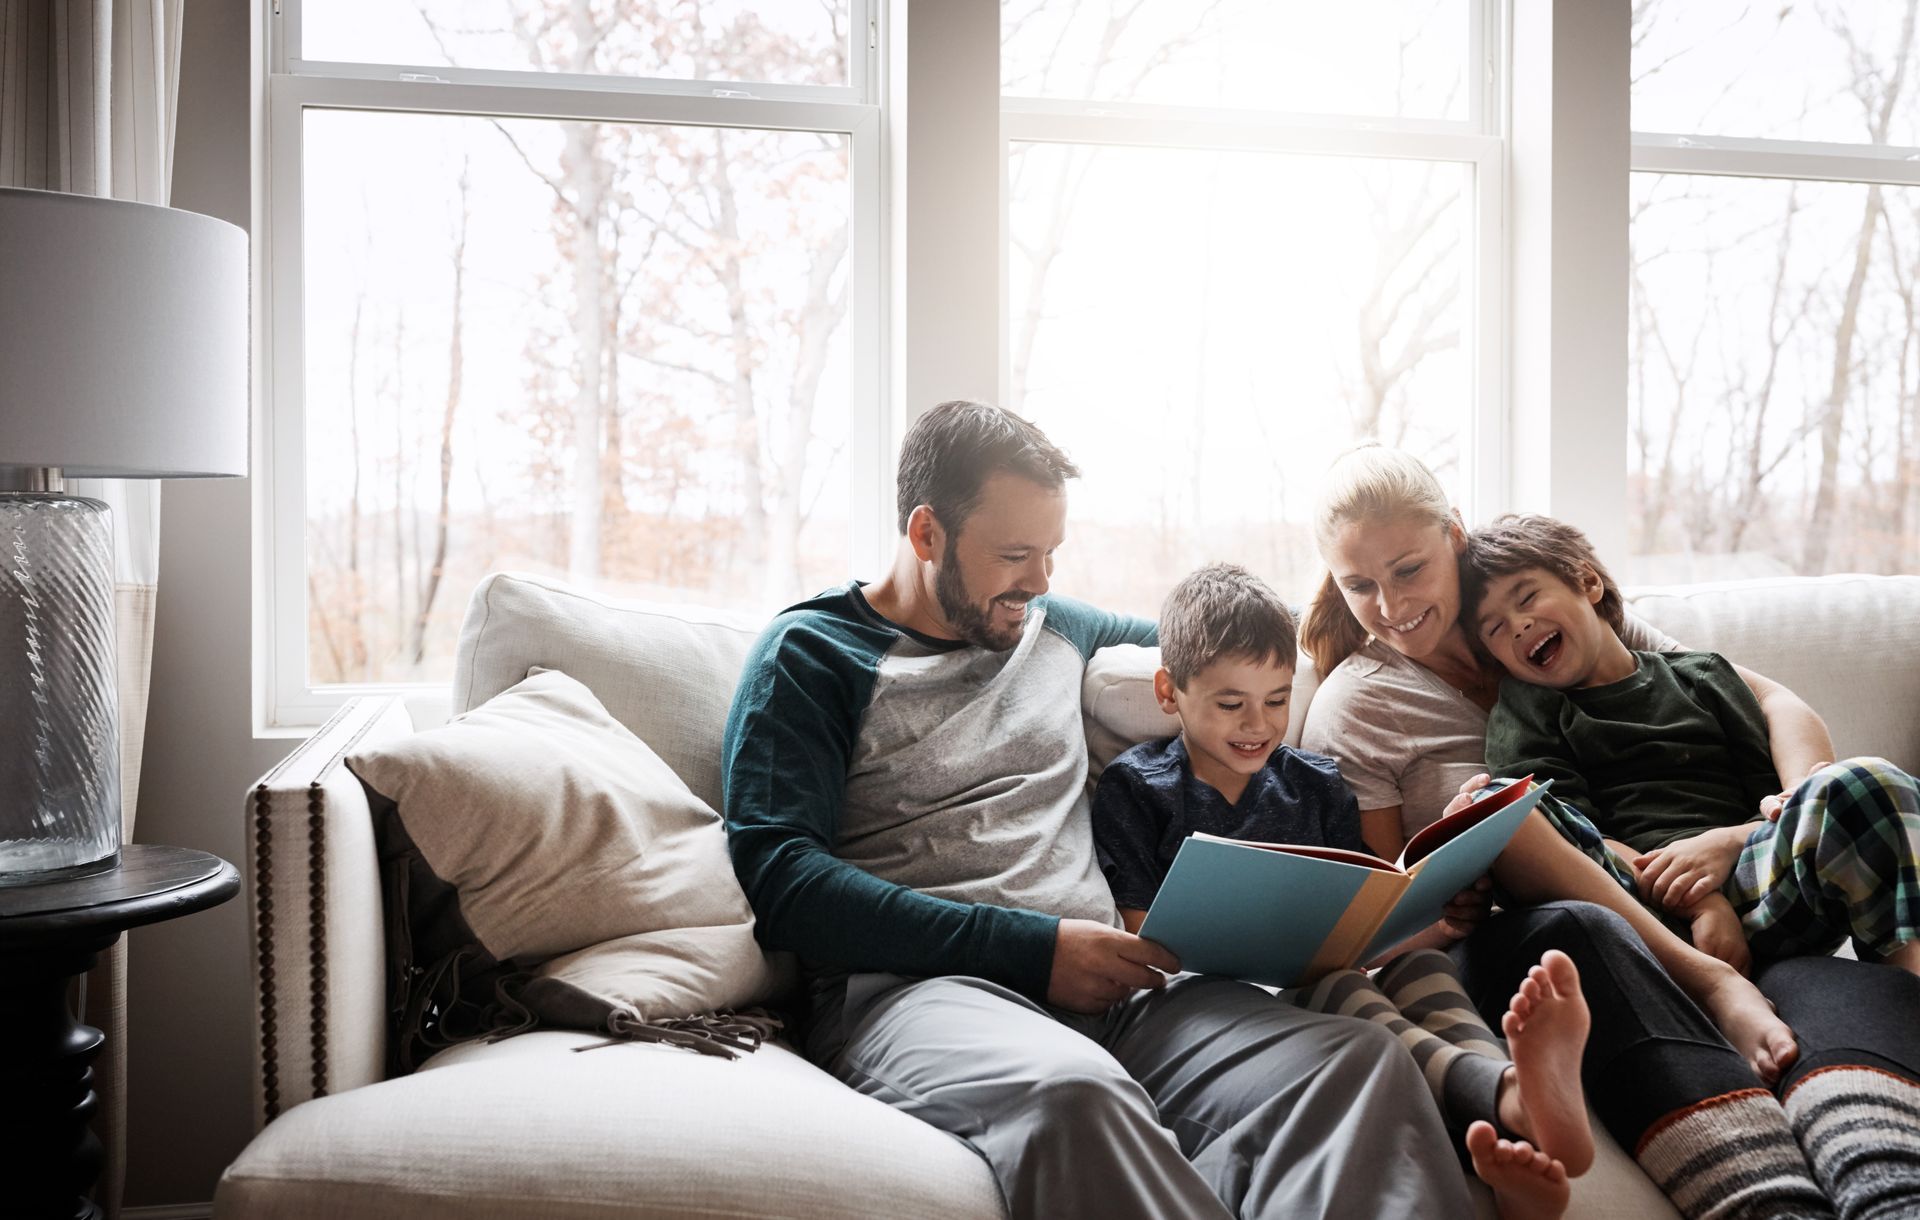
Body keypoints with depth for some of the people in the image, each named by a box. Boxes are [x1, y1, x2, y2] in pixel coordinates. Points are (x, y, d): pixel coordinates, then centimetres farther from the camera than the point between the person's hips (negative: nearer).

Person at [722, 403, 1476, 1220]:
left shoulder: (1051, 627, 23)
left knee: (1360, 1058, -24)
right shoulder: (811, 652, 6)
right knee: (1072, 1092, -40)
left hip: (1100, 982, 5)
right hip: (915, 985, -5)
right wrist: (1030, 947, -13)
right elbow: (778, 876, -7)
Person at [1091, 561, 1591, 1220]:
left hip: (1335, 970, 4)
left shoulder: (1316, 784, 20)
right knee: (1334, 987, -33)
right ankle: (1507, 1097, -59)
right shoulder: (1133, 788, 9)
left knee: (1416, 961, -27)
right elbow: (1139, 937, 2)